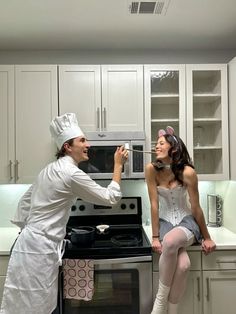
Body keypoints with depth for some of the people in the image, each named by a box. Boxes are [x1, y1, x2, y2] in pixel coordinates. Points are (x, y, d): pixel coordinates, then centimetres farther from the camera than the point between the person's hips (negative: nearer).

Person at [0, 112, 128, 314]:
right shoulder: (71, 173, -18)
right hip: (40, 247, -10)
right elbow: (110, 198, -12)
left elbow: (26, 199, 20)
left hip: (34, 241, 10)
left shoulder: (53, 169, 12)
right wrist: (118, 165, -4)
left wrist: (24, 227, 25)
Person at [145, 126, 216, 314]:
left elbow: (196, 208, -9)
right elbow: (154, 204, -12)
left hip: (187, 221, -1)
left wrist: (207, 237, 1)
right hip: (165, 222, 1)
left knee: (170, 242, -36)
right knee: (183, 264, -28)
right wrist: (155, 237, -12)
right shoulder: (152, 169, -12)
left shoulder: (188, 172, -17)